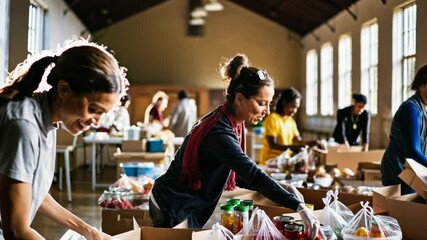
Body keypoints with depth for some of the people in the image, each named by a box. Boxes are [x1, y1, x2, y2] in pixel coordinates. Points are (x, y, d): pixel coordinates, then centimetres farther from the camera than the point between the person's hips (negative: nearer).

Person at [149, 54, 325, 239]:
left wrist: (282, 190, -4)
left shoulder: (228, 122, 0)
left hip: (192, 209, 9)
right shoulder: (219, 133, -28)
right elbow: (254, 175, -35)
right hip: (174, 211, -9)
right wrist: (299, 207, -40)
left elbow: (237, 175, 5)